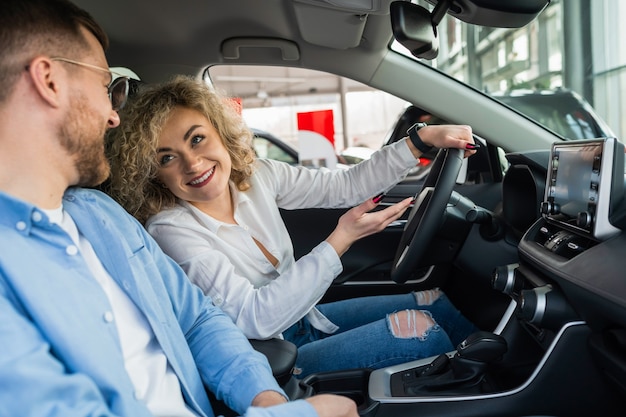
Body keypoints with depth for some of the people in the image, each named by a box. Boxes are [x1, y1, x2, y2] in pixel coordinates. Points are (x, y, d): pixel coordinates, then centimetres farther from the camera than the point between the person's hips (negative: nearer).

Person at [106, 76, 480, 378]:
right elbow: (255, 319, -29)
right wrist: (339, 242, -32)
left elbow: (345, 185, -1)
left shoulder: (256, 175, -7)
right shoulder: (171, 230, -24)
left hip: (303, 318, 7)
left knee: (444, 303, 3)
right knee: (417, 325, -16)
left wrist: (422, 139, -8)